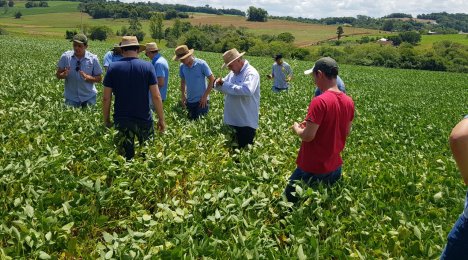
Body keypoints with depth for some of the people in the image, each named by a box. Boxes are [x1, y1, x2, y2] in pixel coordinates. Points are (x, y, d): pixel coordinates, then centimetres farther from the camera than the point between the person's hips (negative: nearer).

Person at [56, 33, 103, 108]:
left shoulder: (93, 59, -6)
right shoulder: (65, 56, -5)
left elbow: (99, 79, -1)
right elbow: (58, 75, 1)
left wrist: (87, 77, -20)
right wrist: (64, 75, -22)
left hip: (89, 97, 0)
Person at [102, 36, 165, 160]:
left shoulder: (113, 67, -3)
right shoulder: (147, 66, -5)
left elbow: (106, 98, -2)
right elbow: (156, 96, -8)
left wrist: (106, 120, 10)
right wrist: (161, 119, 1)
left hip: (121, 121, 1)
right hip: (144, 119, -1)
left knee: (126, 158, 9)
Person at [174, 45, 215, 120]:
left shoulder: (201, 64, -15)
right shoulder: (182, 66, -2)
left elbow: (212, 80, -12)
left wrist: (205, 96, -13)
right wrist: (182, 95, 5)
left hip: (201, 101, -5)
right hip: (189, 101, 5)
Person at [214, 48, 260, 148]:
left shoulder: (251, 73, -15)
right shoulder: (233, 73, 11)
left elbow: (247, 90, -34)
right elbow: (219, 87, 17)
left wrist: (226, 85, -25)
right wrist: (219, 83, -9)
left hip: (246, 122, -8)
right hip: (232, 120, 8)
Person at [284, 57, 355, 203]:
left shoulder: (320, 101, -23)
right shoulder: (349, 101, 0)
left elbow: (308, 136, -23)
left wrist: (297, 128, -1)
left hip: (313, 169, -7)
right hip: (335, 167, 8)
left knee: (290, 201, 11)